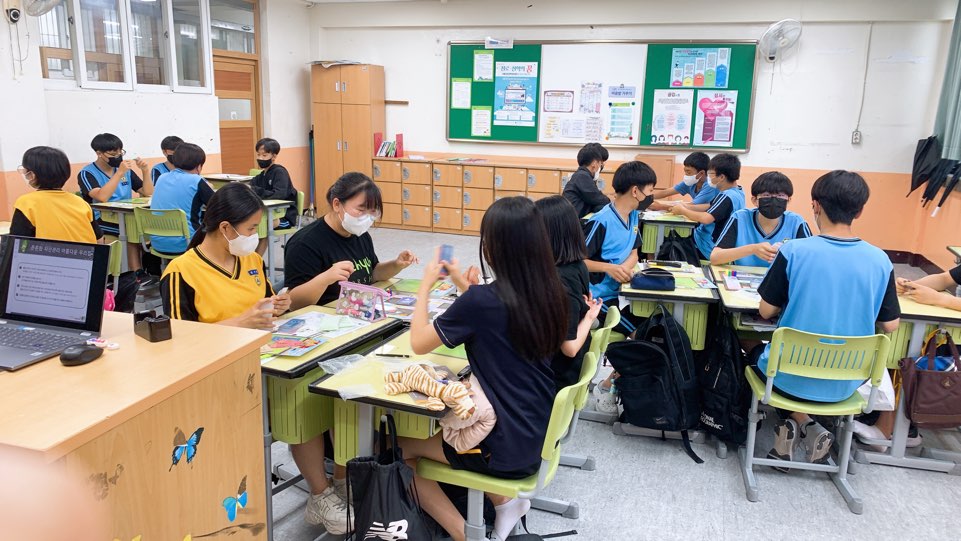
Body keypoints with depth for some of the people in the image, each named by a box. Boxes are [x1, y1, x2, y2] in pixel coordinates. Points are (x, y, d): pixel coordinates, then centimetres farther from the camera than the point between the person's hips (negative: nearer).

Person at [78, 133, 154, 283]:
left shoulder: (126, 170, 11)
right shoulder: (87, 173, -5)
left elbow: (148, 193, 10)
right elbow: (102, 197, -23)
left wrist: (145, 171, -5)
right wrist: (119, 173, -24)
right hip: (99, 221, -5)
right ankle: (139, 273, -23)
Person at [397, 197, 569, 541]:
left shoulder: (481, 300, -24)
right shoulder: (548, 293, -4)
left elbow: (418, 344, -9)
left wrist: (427, 284, 2)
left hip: (505, 446, -7)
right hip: (537, 435, 7)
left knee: (397, 449, 14)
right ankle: (504, 501, 17)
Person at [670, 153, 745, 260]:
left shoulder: (727, 197, -26)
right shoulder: (737, 192, 6)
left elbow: (705, 218, -35)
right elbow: (710, 208, 12)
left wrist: (683, 211, -18)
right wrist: (685, 206, 1)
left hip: (709, 248, -10)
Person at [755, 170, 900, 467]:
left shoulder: (794, 250, -18)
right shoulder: (880, 261, -9)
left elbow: (766, 311, -10)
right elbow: (890, 325, 0)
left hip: (791, 378, -3)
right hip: (844, 383, 3)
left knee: (758, 352, 31)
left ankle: (800, 424, 11)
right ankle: (809, 430, 14)